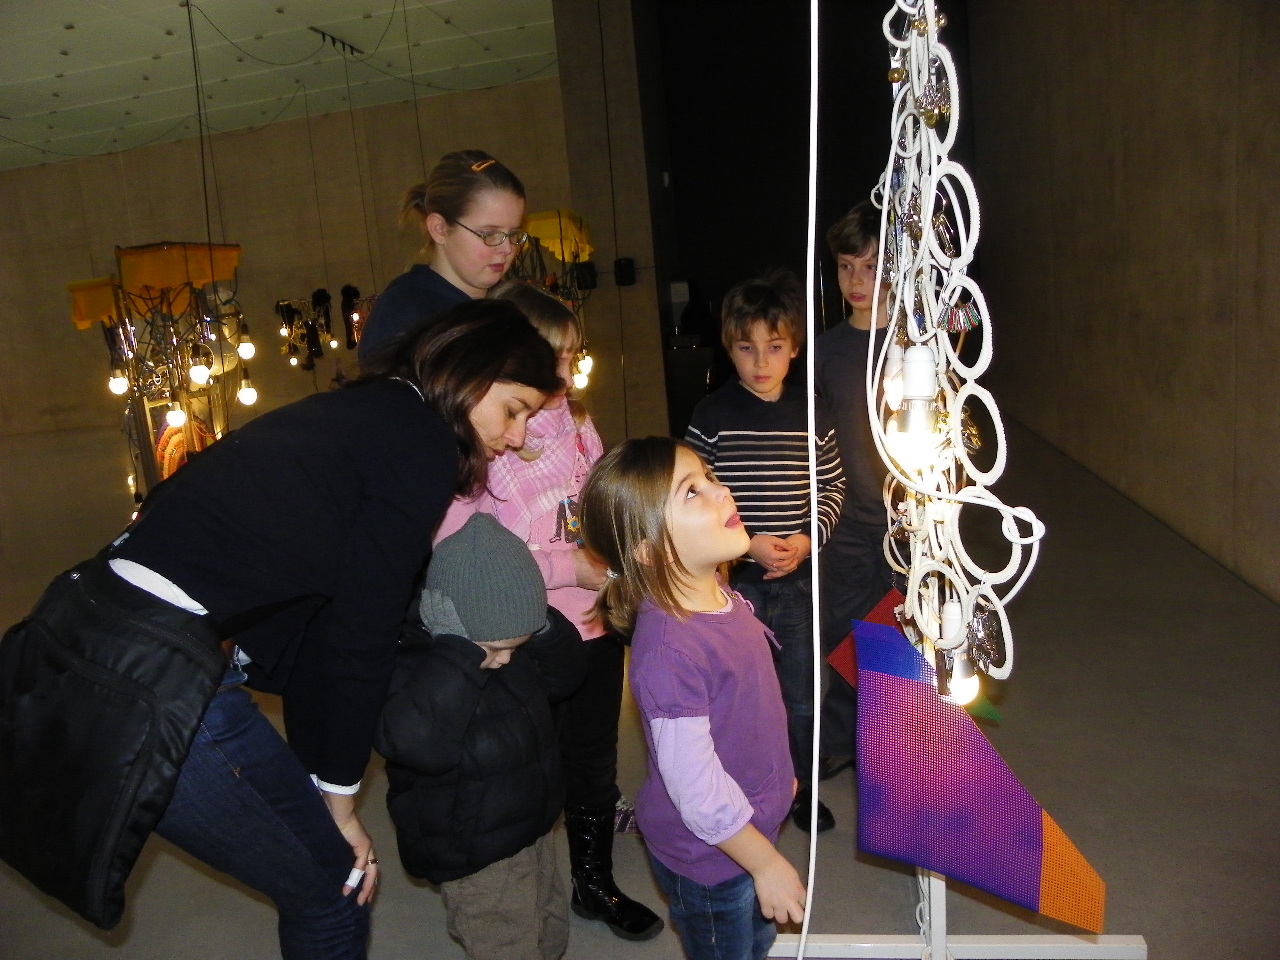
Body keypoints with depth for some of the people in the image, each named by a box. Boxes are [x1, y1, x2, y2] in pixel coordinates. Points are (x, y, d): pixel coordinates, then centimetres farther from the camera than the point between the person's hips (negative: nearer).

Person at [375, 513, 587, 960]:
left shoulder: (506, 645, -3)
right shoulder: (412, 666, -28)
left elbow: (565, 675, 6)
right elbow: (414, 741, -45)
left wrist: (543, 626, -13)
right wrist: (463, 650, -43)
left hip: (532, 832, 8)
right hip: (477, 861, -8)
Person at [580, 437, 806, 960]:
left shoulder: (717, 595, -8)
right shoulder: (670, 650, -36)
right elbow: (697, 791, -30)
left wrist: (777, 776, 19)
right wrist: (768, 863, -17)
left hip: (753, 820, 8)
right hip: (709, 858, -8)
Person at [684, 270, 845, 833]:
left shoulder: (810, 415, 0)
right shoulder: (712, 415, -8)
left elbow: (832, 486, 8)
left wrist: (807, 537, -9)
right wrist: (747, 544, -16)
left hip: (797, 579, 3)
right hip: (732, 578, -2)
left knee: (801, 694, 14)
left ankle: (803, 788, 37)